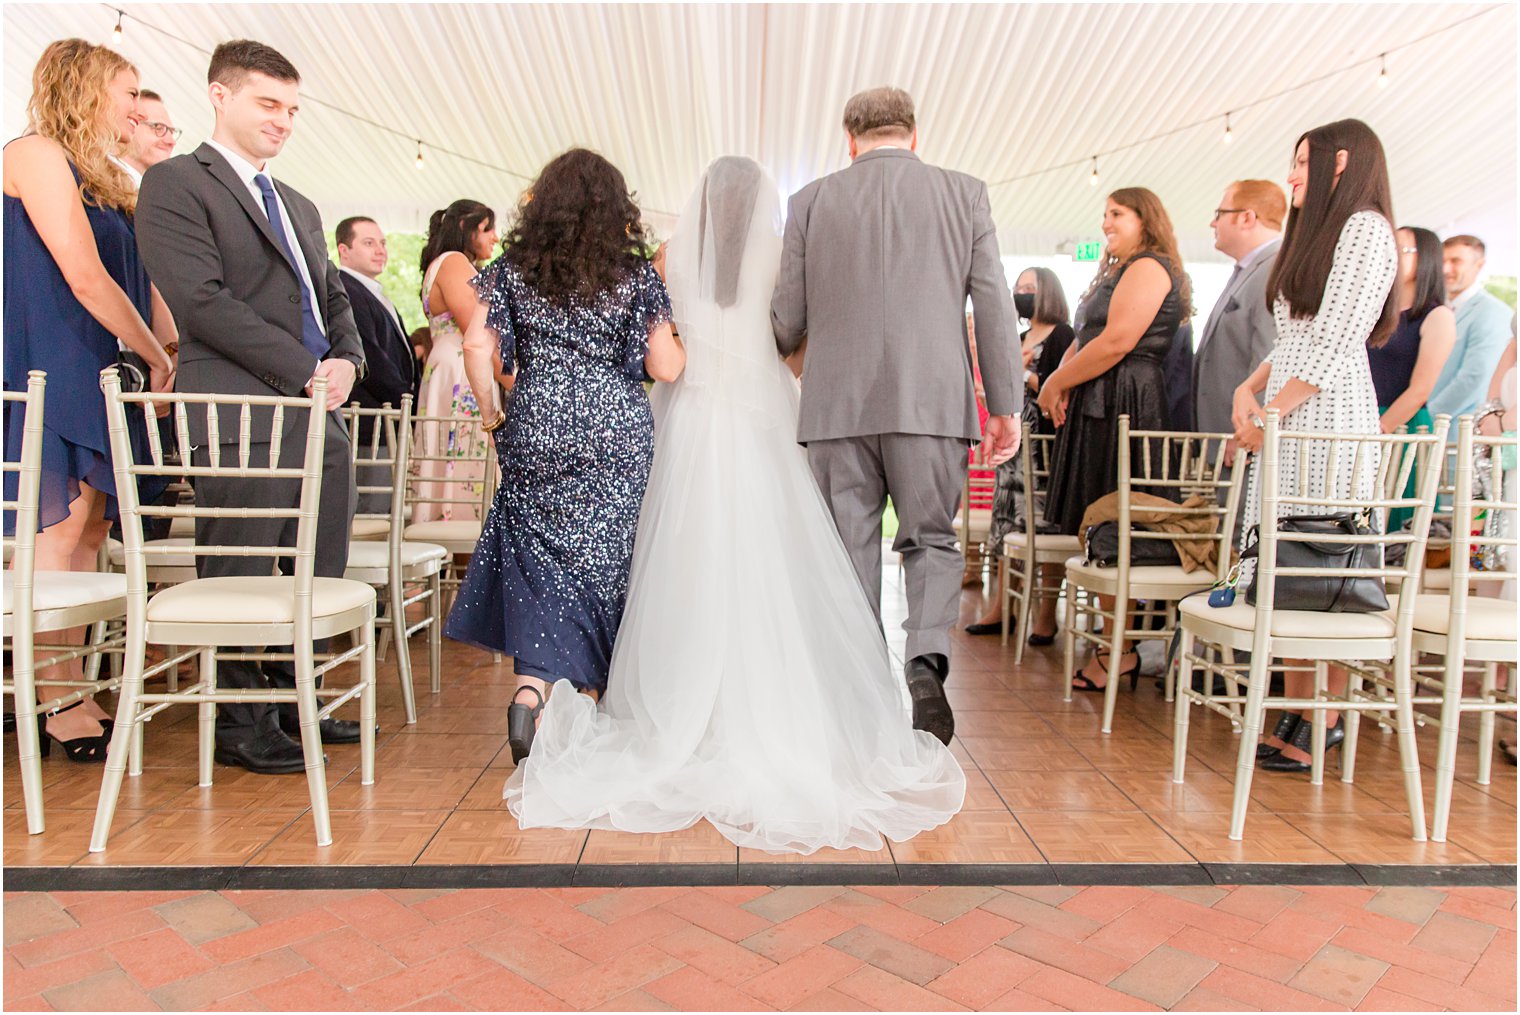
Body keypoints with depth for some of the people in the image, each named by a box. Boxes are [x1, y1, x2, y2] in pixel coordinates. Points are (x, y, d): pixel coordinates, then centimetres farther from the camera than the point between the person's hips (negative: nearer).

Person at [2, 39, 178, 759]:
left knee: (86, 530, 6)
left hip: (95, 377, 9)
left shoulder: (102, 178, 22)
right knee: (59, 529, -9)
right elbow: (84, 276, -14)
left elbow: (138, 280, 16)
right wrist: (156, 356, -8)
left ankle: (71, 693, 10)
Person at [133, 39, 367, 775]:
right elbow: (203, 299, -11)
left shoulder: (300, 207, 26)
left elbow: (333, 297, 26)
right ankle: (241, 722, 13)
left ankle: (293, 702, 23)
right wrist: (306, 370, -13)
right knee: (242, 580, -1)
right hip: (241, 414, -7)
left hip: (320, 414, 8)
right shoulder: (174, 183, 1)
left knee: (316, 578, 10)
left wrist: (347, 359, 4)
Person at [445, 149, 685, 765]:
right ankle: (602, 696, 18)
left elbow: (476, 346, -4)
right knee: (607, 558, 8)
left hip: (536, 432, 1)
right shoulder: (636, 275, 2)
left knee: (541, 556, 8)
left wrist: (492, 414, 7)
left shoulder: (512, 268, 5)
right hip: (618, 434, -1)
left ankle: (530, 685, -11)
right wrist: (682, 338, 18)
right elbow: (666, 368, -1)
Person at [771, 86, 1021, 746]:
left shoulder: (810, 201, 8)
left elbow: (787, 321, 6)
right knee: (931, 541, 12)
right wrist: (1005, 405, 6)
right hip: (933, 401, 0)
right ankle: (926, 660, -10)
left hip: (837, 403, 1)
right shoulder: (965, 193, 8)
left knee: (850, 550, 8)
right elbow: (993, 305, 2)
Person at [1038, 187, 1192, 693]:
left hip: (1122, 409, -10)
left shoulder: (1148, 268, -5)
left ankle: (1120, 652, -3)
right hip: (1100, 409, 10)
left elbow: (1116, 343, -17)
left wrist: (1057, 384, -8)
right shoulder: (1119, 273, 27)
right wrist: (1063, 383, 1)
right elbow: (1085, 340, 20)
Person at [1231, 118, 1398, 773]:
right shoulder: (1318, 231, 25)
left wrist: (1269, 414, -14)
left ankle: (1325, 720, -1)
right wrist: (1250, 388, 5)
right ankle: (1297, 717, 10)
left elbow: (1335, 344, -14)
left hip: (1326, 416, -9)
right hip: (1288, 418, 9)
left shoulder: (1365, 228, -4)